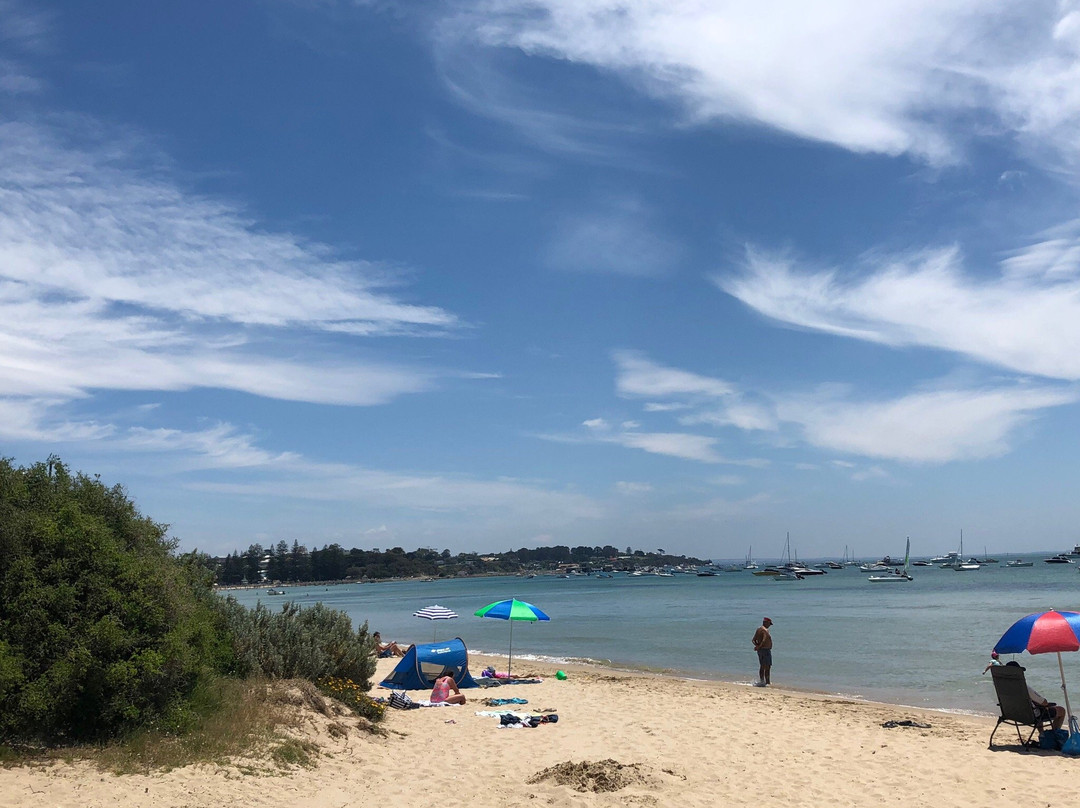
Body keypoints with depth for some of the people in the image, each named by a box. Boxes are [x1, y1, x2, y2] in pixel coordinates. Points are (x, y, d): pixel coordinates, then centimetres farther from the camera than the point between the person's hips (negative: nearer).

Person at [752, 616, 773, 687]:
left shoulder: (758, 629, 12)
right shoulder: (765, 630, -17)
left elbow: (754, 640, 13)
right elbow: (764, 640, -28)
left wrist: (757, 646, 0)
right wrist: (759, 647, -17)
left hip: (760, 650, 9)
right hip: (766, 649, -9)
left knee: (762, 667, 14)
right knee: (767, 667, -3)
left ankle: (761, 681, 18)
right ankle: (767, 681, -1)